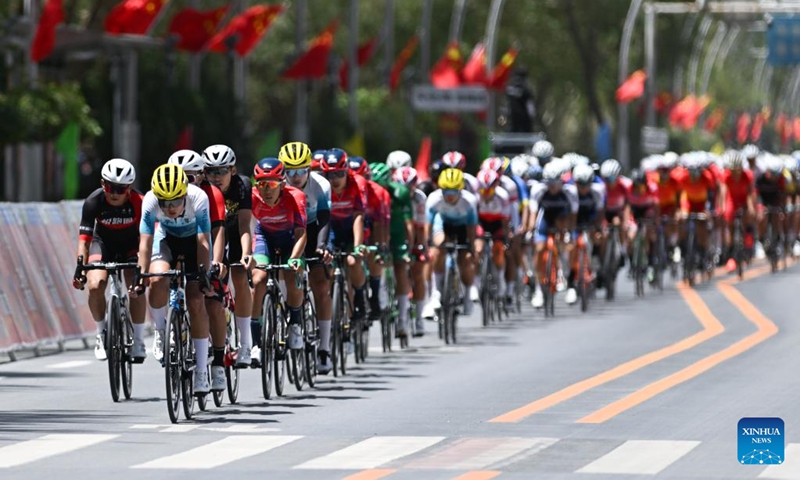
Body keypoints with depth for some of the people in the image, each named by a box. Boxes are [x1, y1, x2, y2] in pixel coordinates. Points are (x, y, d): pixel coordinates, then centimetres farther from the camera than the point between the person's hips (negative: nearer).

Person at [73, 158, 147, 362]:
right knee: (95, 286, -23)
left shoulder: (139, 202, -28)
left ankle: (138, 340, -5)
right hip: (103, 242, 1)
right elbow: (84, 238, -27)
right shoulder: (94, 202, -27)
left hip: (130, 245, -1)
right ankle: (101, 333, 1)